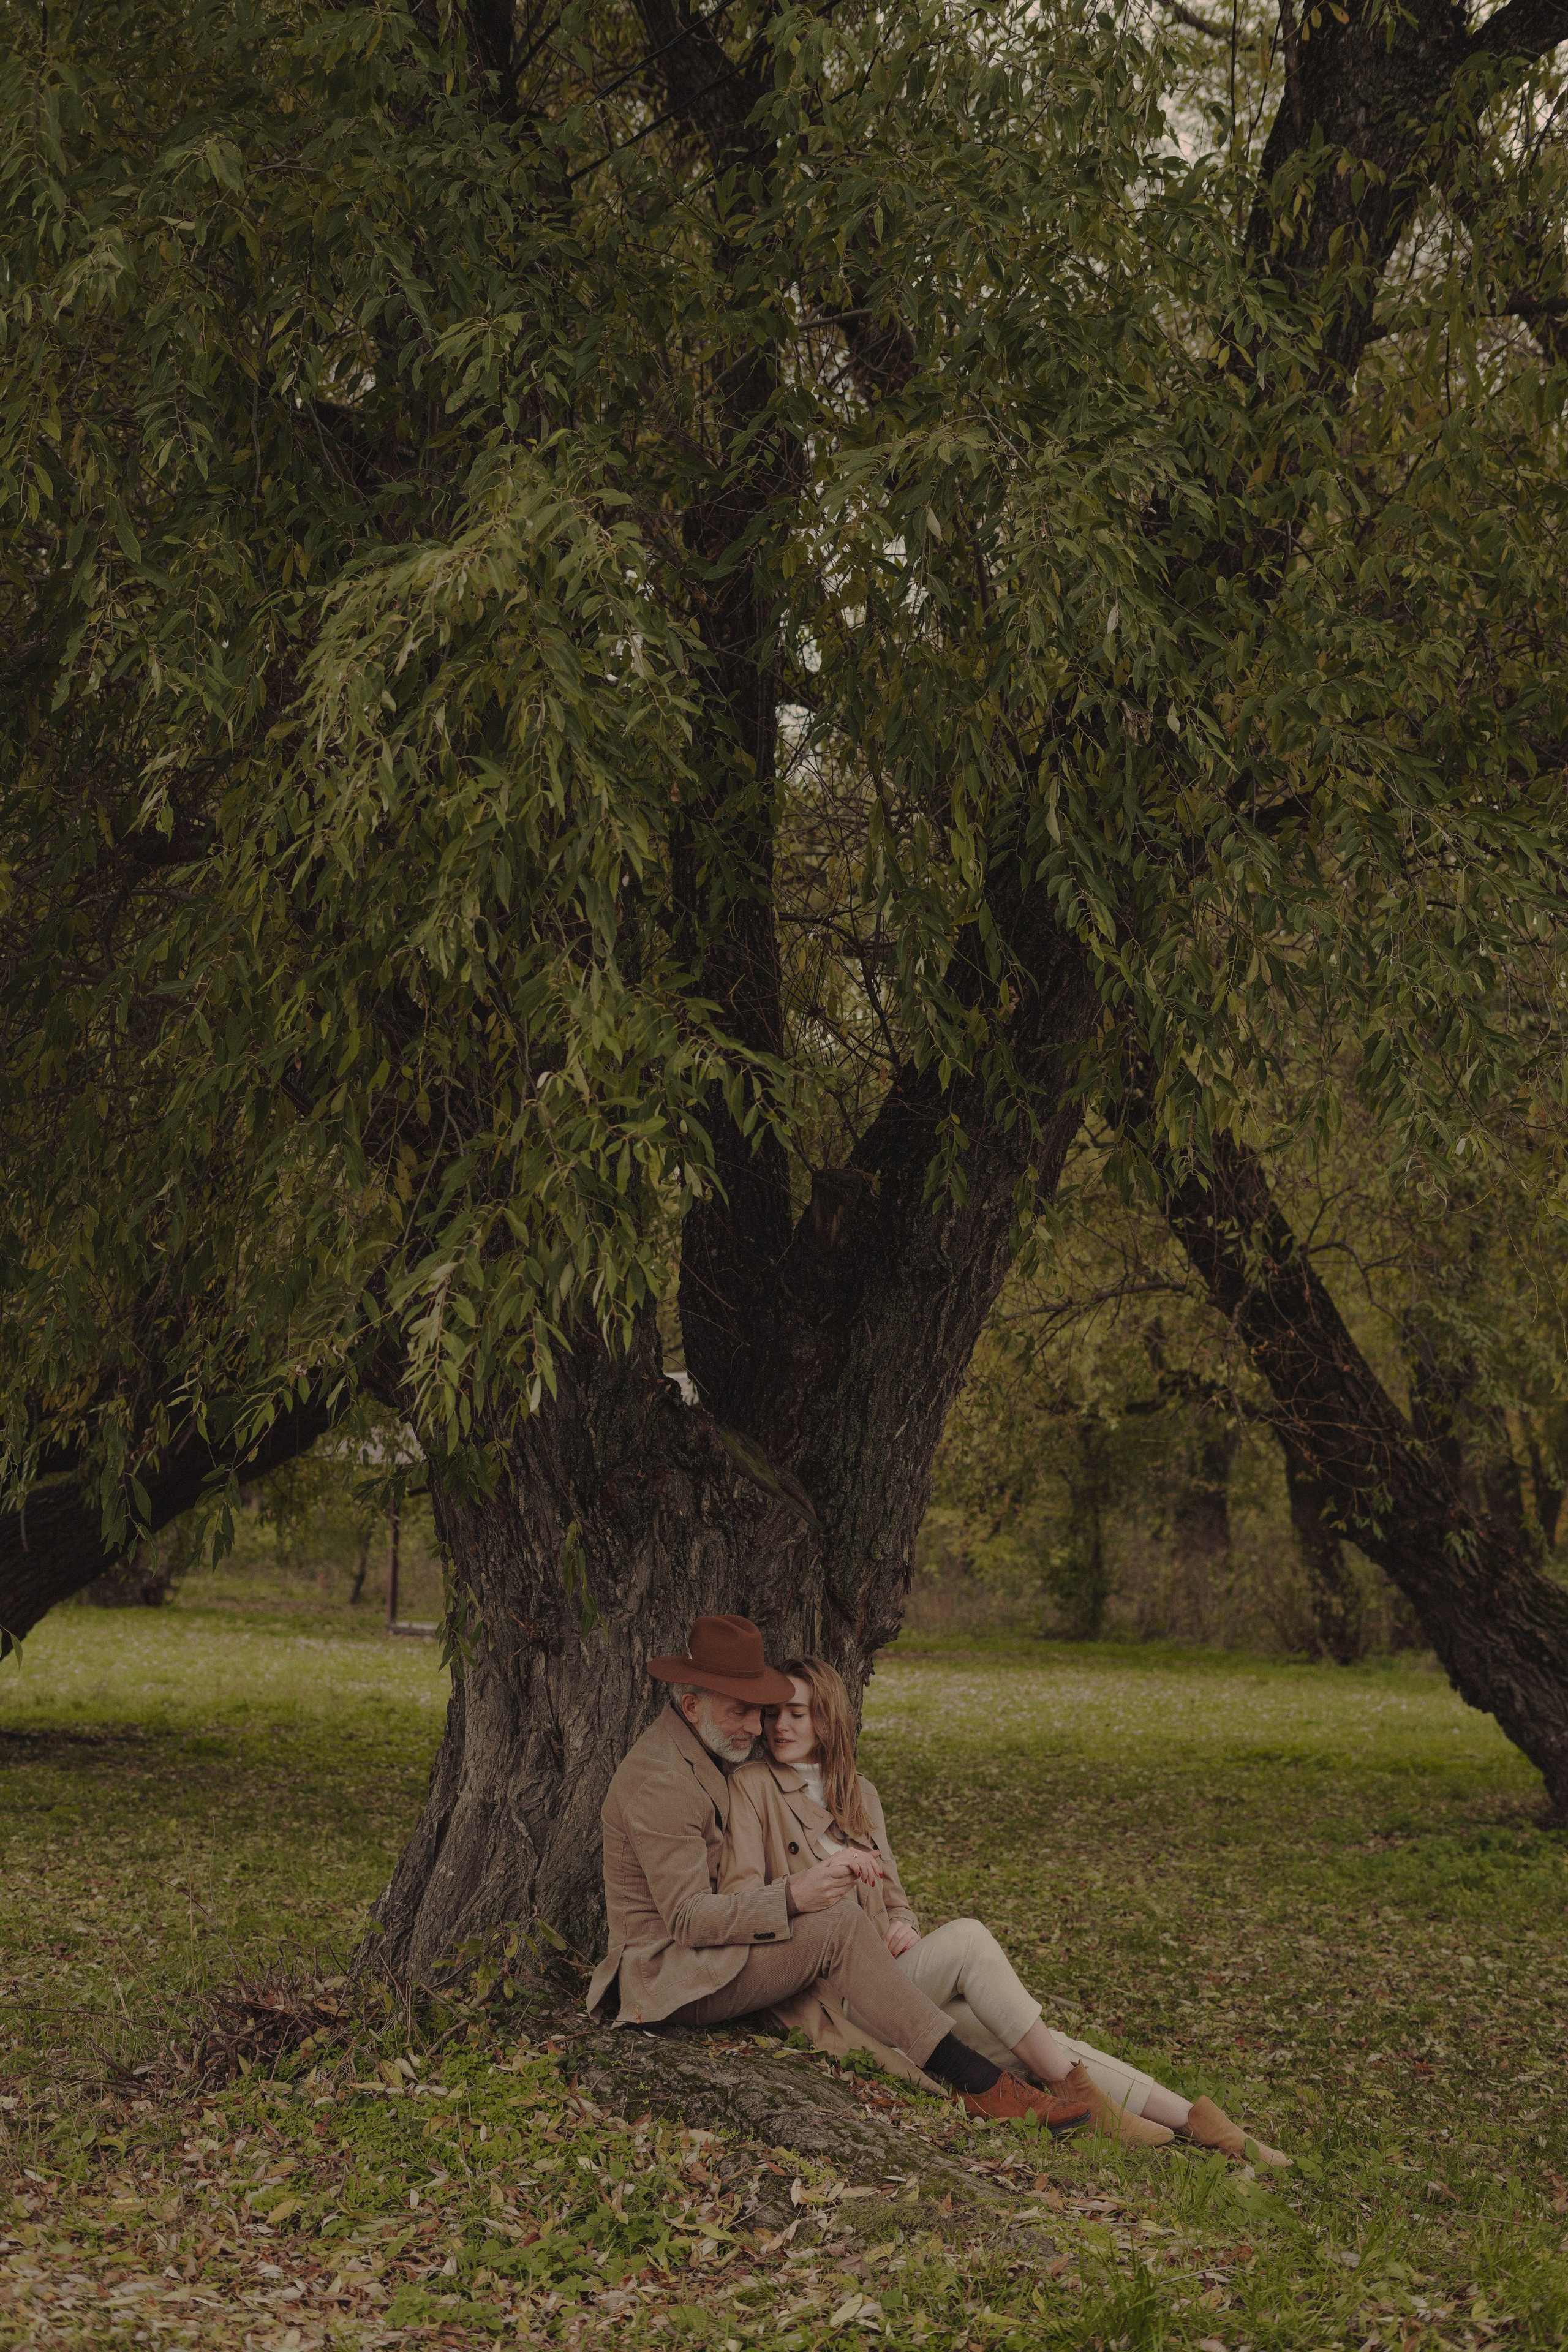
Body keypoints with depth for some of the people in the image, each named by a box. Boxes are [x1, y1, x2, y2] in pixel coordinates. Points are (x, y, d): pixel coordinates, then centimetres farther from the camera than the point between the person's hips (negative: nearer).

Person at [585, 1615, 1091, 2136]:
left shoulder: (716, 1756, 11)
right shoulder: (660, 1781, -21)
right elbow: (687, 1917, -25)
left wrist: (830, 1863, -8)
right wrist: (792, 1897, -34)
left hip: (707, 1953, 10)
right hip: (667, 1978, -10)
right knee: (838, 1923, -27)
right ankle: (980, 2086, -29)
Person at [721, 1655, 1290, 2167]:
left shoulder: (856, 1792, 18)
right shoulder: (752, 1787, 0)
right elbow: (736, 1901, -9)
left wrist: (904, 1928, -2)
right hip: (830, 1993, -6)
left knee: (1027, 2042, -15)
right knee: (967, 1938, -29)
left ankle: (1193, 2119, -21)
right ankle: (1077, 2096, -25)